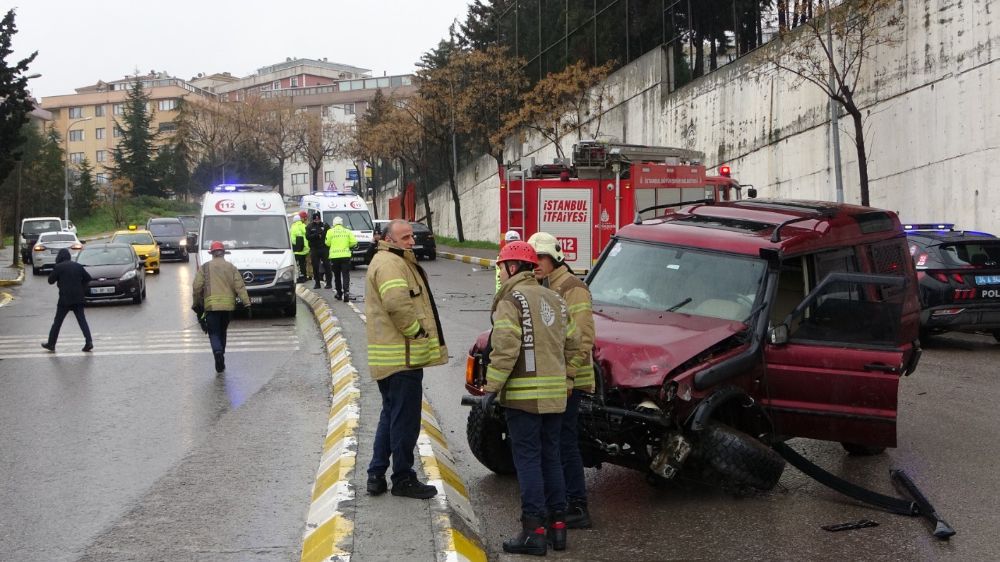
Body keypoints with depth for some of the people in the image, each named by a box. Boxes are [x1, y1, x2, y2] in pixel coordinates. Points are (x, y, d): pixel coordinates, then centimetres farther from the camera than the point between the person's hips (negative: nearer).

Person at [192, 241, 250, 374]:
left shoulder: (205, 268, 4)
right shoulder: (231, 268, 8)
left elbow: (197, 287, 1)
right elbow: (239, 286, 0)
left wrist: (196, 303, 13)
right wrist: (246, 302, -4)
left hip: (211, 305, -2)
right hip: (228, 305, 2)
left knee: (214, 333, -1)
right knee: (222, 331, 17)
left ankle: (218, 352, -30)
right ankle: (221, 362, 20)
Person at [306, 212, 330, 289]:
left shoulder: (325, 225, 5)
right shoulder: (310, 227, 7)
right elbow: (307, 237, -7)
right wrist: (317, 235, -17)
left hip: (324, 249, -1)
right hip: (314, 249, 1)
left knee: (326, 266, -2)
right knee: (315, 267, 4)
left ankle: (328, 283, 2)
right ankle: (317, 283, 11)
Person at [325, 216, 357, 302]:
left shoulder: (330, 232, -1)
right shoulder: (347, 231, 4)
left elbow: (328, 243, 1)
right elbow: (354, 242, -1)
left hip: (334, 256, 0)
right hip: (345, 256, 0)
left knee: (337, 276, 13)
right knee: (346, 275, -1)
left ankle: (339, 293, 19)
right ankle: (346, 292, -16)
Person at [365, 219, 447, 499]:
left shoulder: (396, 261, 19)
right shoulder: (390, 263, -16)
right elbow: (397, 302, -29)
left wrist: (416, 331, 13)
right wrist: (416, 329, -17)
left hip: (391, 357, 11)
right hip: (402, 357, -11)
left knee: (391, 416, 18)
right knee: (405, 420, -2)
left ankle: (376, 475, 22)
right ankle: (403, 479, 6)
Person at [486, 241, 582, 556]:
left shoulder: (511, 299, -10)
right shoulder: (554, 300, 15)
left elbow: (505, 348, -19)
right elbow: (572, 344, 15)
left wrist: (491, 387, -15)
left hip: (523, 395, -7)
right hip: (554, 395, 7)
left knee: (528, 460, -4)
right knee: (550, 458, 15)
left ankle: (534, 530, -5)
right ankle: (557, 524, 18)